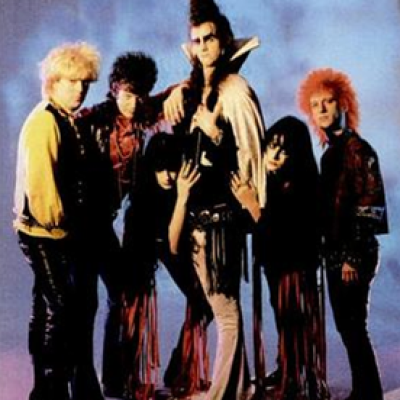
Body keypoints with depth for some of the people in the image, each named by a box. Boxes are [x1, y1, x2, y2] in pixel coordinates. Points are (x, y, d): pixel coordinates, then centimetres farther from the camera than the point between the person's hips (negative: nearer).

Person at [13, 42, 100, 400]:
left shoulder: (69, 121, 12)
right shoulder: (43, 121, -16)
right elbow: (38, 181, -23)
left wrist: (72, 220, 7)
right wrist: (57, 220, -13)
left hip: (58, 233, 9)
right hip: (44, 233, -9)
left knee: (47, 309, 16)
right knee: (62, 308, -9)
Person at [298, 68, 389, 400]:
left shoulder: (357, 148, -11)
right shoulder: (329, 152, 14)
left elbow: (367, 206, -15)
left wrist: (353, 257, -18)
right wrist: (333, 253, 13)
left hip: (354, 254, -8)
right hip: (336, 251, 8)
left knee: (353, 326, -5)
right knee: (348, 326, 13)